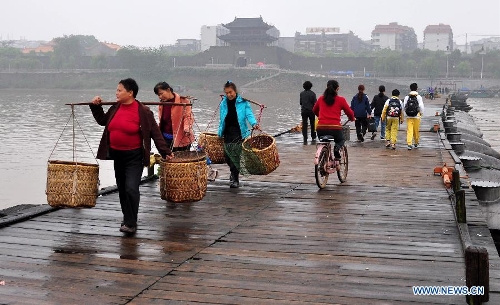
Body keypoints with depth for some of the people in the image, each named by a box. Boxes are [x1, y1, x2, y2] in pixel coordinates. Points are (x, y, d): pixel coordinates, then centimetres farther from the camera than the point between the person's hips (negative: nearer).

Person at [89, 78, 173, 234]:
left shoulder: (143, 112, -12)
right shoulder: (115, 108, 6)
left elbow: (155, 133, -10)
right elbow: (102, 121, 24)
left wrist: (165, 152, -12)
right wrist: (95, 107, 13)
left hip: (134, 157, -7)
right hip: (117, 155, 7)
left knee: (131, 189, -16)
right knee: (122, 189, 15)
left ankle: (131, 223, -5)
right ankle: (128, 219, 30)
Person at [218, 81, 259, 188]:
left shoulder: (243, 102, -2)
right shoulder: (223, 103, 11)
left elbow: (249, 114, -10)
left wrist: (254, 123, -28)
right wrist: (220, 133, 19)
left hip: (239, 133, -4)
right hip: (227, 133, 4)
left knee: (236, 155, -11)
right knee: (227, 155, 3)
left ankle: (234, 178, 0)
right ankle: (234, 174, 29)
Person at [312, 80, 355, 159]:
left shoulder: (321, 99, 11)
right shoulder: (341, 99, 2)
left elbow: (314, 110, 28)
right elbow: (350, 113, 9)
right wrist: (352, 119, 32)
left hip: (321, 128, 3)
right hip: (335, 128, -3)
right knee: (342, 140, 27)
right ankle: (337, 148, -4)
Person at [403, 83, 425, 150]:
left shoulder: (407, 97, 2)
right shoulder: (418, 97, -4)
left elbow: (404, 106, 1)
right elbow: (421, 106, -7)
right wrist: (421, 113, 9)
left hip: (409, 116, 1)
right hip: (416, 116, -1)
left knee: (409, 130, -3)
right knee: (416, 130, 11)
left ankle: (409, 144, -15)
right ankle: (416, 143, 23)